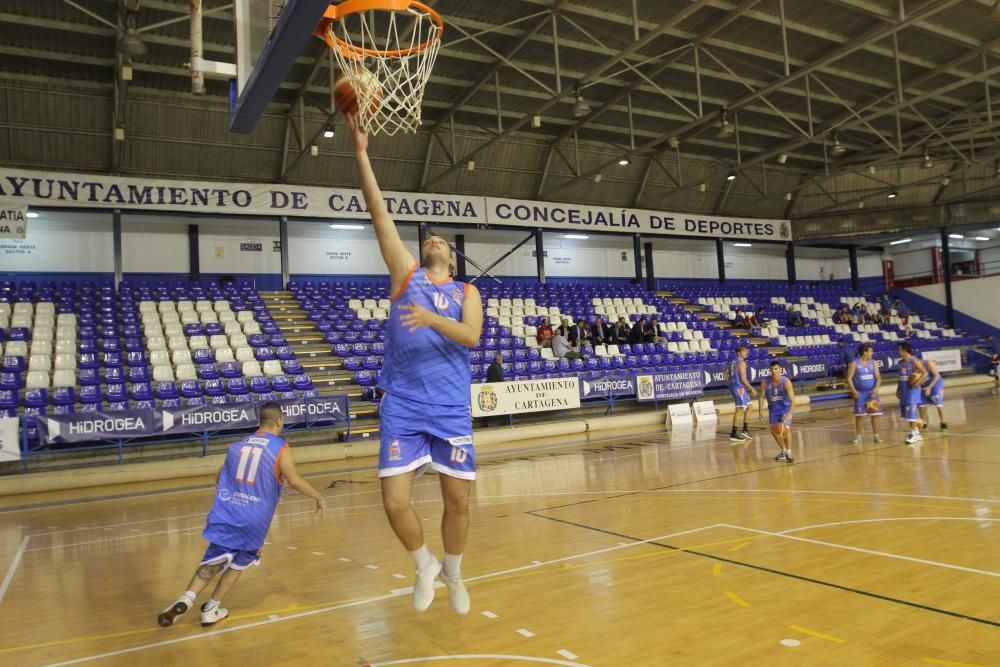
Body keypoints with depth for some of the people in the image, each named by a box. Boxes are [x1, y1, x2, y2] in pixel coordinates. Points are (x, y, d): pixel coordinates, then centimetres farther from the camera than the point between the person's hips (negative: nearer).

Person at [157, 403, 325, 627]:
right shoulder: (281, 449, -4)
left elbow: (219, 479, 23)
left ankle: (186, 599, -14)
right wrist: (318, 497, 2)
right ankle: (211, 609, 20)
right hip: (254, 519, -3)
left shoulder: (237, 445, 12)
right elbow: (295, 481, -13)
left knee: (213, 561, 6)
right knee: (238, 563, 16)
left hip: (225, 513, 3)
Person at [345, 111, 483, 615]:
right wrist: (361, 152, -2)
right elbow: (380, 215, 3)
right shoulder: (406, 273, 10)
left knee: (458, 499, 4)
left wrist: (431, 319, -25)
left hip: (450, 408, 1)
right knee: (395, 502, -6)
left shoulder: (466, 291, 11)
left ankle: (453, 572, 32)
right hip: (402, 406, 0)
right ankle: (424, 566, 24)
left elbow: (471, 336, -8)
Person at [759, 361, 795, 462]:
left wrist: (789, 414, -41)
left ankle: (788, 453, -11)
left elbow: (792, 399, -30)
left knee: (786, 428, -21)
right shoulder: (765, 381, -18)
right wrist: (760, 410, -13)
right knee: (774, 431, 6)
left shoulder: (786, 382, -27)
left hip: (786, 408, -4)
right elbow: (762, 396, -6)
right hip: (773, 409, 4)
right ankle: (783, 451, 27)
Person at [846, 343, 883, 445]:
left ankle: (876, 435, 11)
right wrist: (853, 390, -18)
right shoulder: (854, 363, -6)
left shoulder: (873, 363, 4)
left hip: (872, 392, 3)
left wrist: (876, 388, -16)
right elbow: (849, 378, -7)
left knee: (875, 414, 2)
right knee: (860, 415, 1)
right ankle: (858, 436, 10)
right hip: (860, 393, -3)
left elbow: (878, 377, 1)